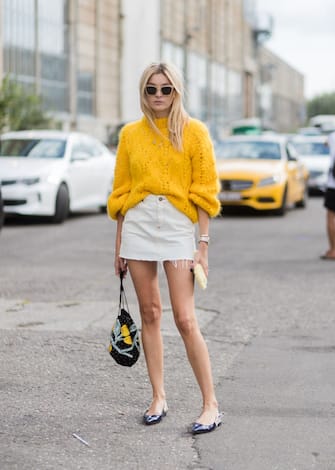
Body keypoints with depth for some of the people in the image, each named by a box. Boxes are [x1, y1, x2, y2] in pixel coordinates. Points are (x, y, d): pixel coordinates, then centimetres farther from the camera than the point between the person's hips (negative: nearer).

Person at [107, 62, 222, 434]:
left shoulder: (194, 131, 1)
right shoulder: (130, 134, 10)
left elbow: (204, 191, -1)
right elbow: (122, 190, 13)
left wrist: (203, 243, -6)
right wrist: (119, 243, 11)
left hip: (178, 225, -3)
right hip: (138, 225, 3)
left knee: (185, 319, -8)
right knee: (149, 313, 7)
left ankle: (210, 404, -1)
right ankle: (158, 398, 16)